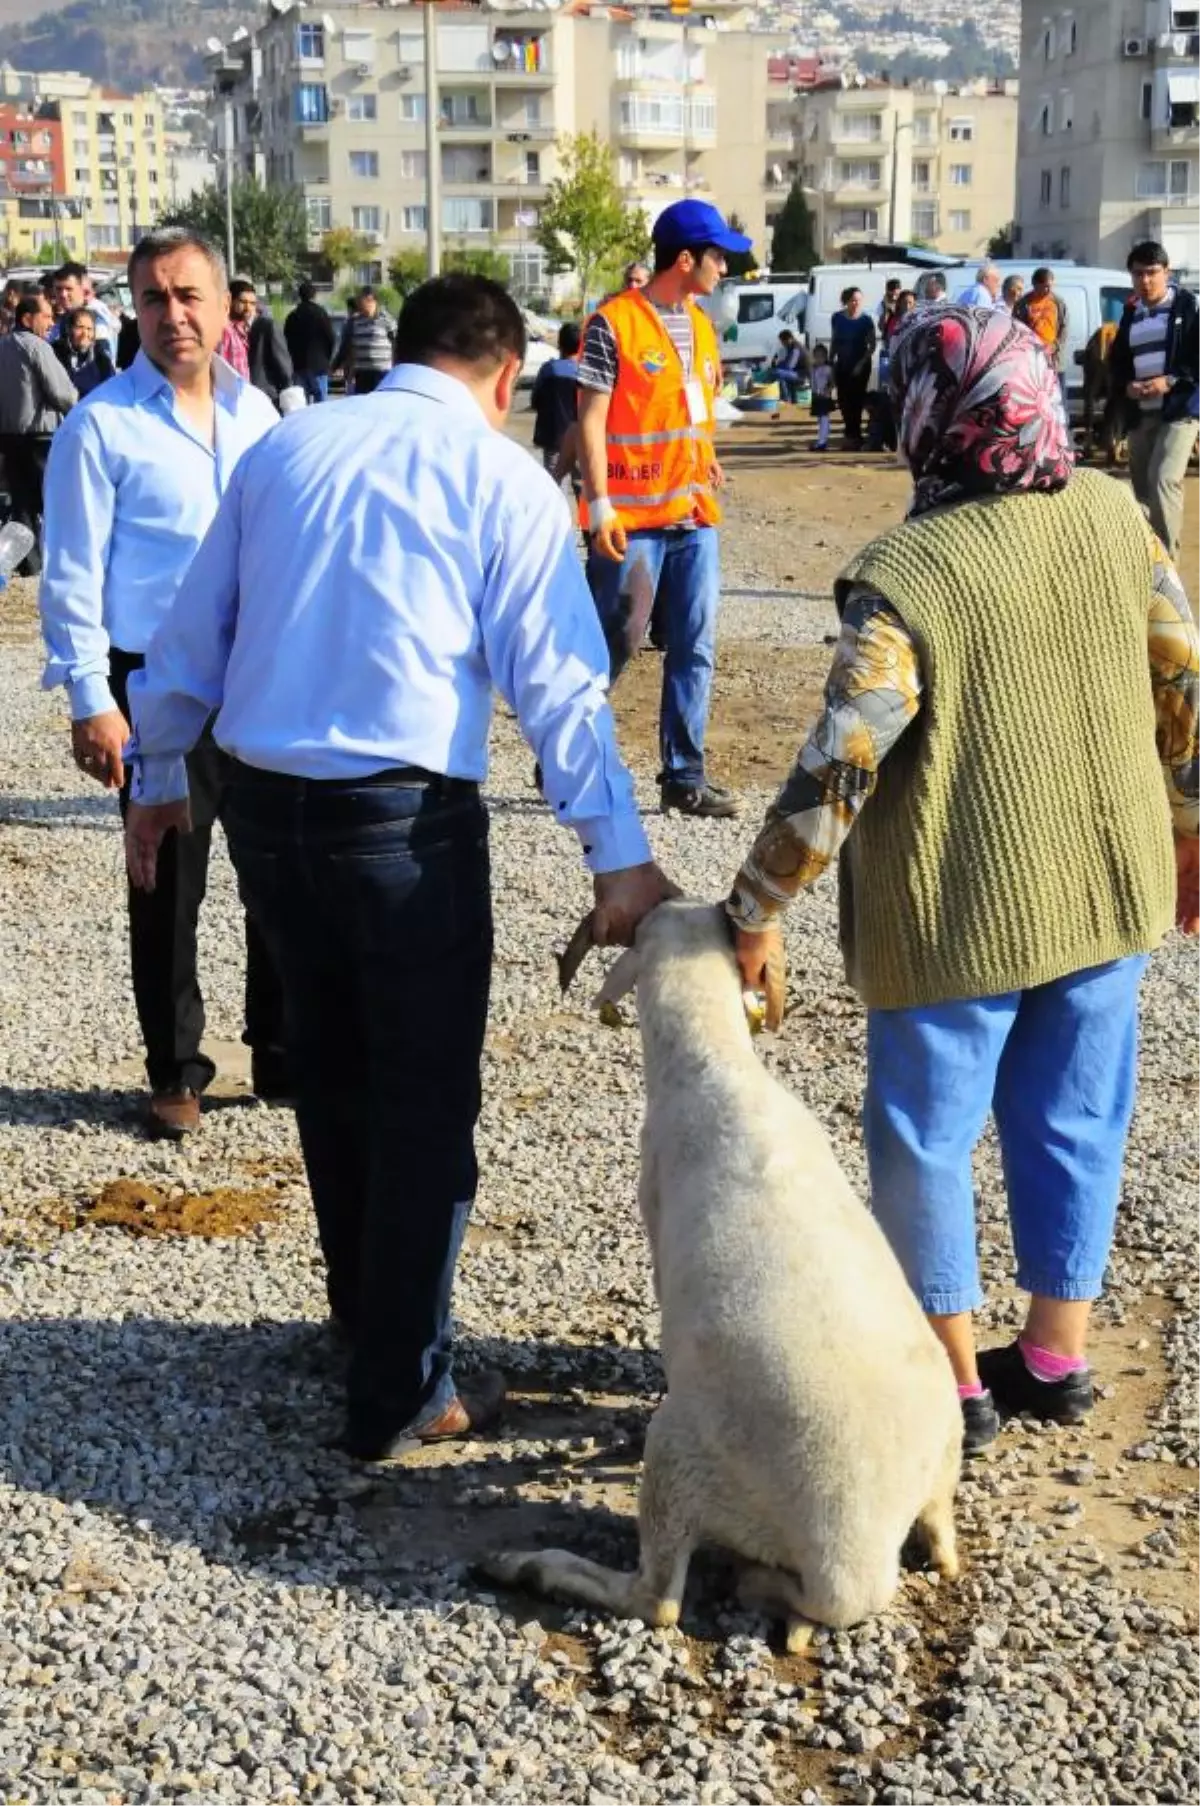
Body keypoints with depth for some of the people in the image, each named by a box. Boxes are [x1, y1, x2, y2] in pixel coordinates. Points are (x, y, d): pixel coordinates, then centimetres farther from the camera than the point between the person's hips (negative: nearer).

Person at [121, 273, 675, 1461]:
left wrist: (158, 780, 25)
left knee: (330, 1072, 22)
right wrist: (620, 853, -9)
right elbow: (557, 684, -10)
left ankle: (363, 1310, 42)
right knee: (425, 1101, 7)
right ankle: (399, 1396, 14)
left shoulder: (285, 447, 10)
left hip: (265, 803, 6)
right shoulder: (502, 480, -3)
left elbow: (192, 637, 14)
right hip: (404, 816, -5)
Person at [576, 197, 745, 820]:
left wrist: (707, 460, 11)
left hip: (695, 517, 7)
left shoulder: (701, 326, 13)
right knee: (610, 646, 0)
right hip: (632, 518, -7)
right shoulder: (613, 323, -9)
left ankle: (684, 776, 13)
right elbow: (592, 421, -11)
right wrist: (600, 507, -17)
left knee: (694, 649, 6)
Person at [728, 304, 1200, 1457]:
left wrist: (757, 910, -10)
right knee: (1076, 1124, 18)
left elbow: (839, 768, -21)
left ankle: (954, 1378, 23)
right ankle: (1057, 1355, 31)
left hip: (960, 912, -5)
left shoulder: (904, 572, -19)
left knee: (926, 1143, 12)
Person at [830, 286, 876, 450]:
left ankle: (854, 437, 5)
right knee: (843, 400, 4)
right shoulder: (837, 318, 1)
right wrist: (830, 362, 6)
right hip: (842, 365, 3)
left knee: (856, 400, -3)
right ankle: (852, 435, 19)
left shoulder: (866, 320, -8)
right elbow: (834, 342, 10)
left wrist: (862, 363, -17)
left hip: (860, 366, -3)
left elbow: (872, 345, -7)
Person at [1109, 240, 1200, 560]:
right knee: (1142, 489, 11)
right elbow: (1116, 362, 18)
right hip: (1139, 414, 6)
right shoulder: (1131, 315, 15)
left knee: (1163, 481, -23)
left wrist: (1172, 381, -19)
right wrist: (1126, 386, -4)